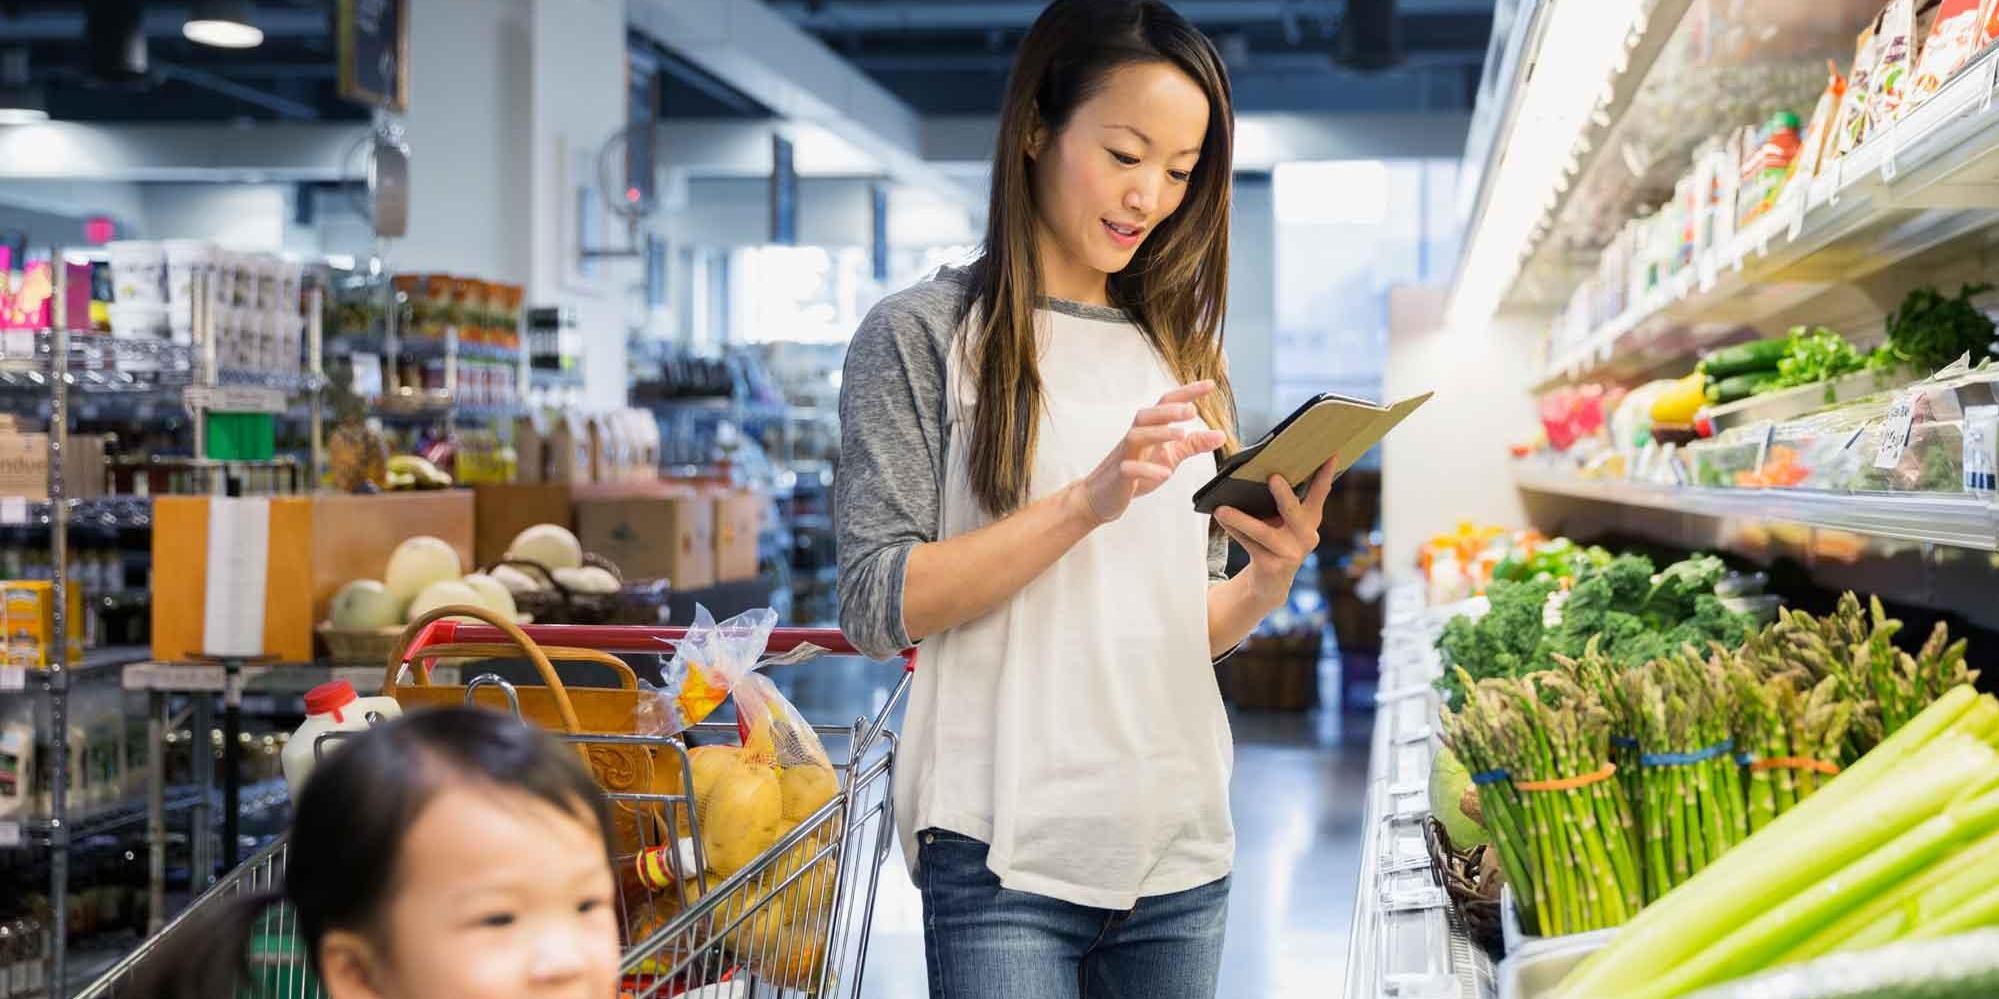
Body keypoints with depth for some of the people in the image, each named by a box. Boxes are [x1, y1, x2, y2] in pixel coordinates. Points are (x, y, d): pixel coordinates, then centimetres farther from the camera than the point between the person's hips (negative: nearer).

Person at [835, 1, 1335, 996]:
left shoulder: (1179, 356, 15)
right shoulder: (922, 334, -2)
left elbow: (1193, 629, 16)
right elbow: (877, 606, -11)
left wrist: (1270, 578, -6)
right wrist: (1088, 502, -19)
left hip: (1181, 854, 5)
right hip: (1007, 858, -5)